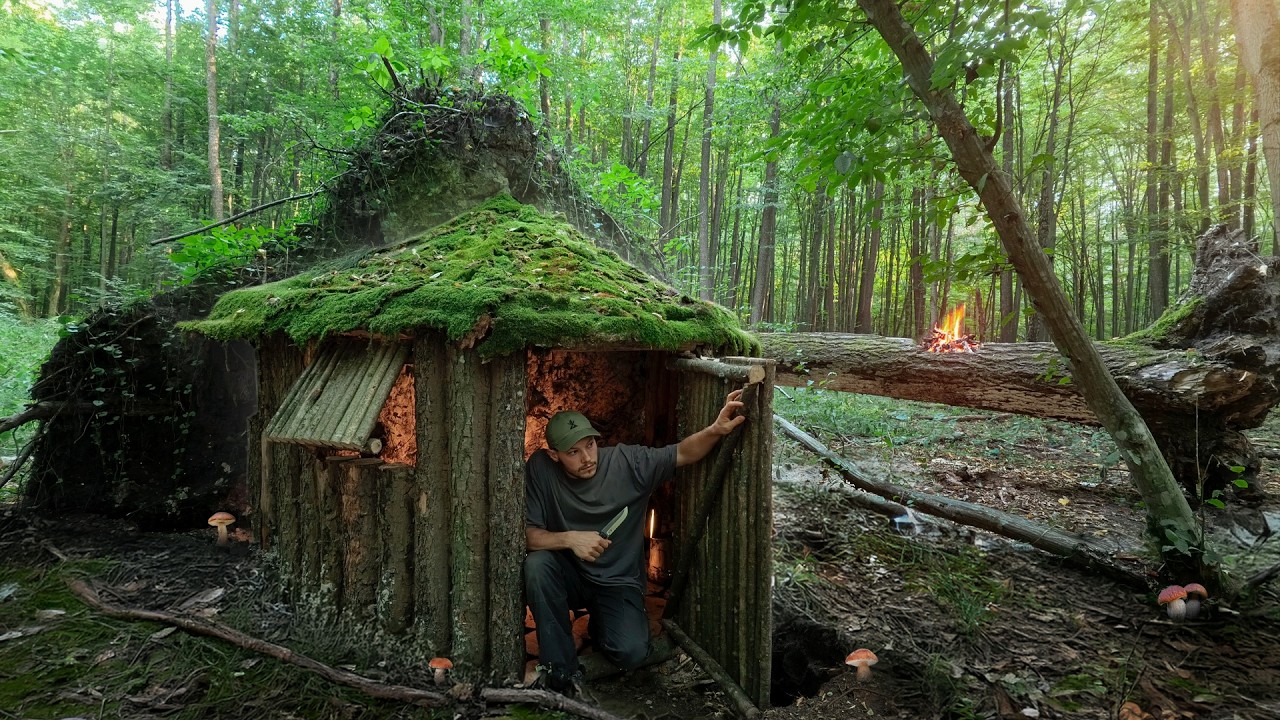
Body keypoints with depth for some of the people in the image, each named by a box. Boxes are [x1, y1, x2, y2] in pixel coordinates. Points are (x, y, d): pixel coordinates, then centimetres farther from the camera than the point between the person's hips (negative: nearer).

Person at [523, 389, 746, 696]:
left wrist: (716, 430, -34)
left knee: (632, 654, -22)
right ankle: (561, 668, -13)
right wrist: (569, 539, -34)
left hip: (619, 582, 0)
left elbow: (682, 454, -15)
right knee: (536, 564, -32)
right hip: (570, 576, 1)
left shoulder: (627, 461, -16)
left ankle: (600, 625, 17)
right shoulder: (540, 469, -15)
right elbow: (528, 534, -16)